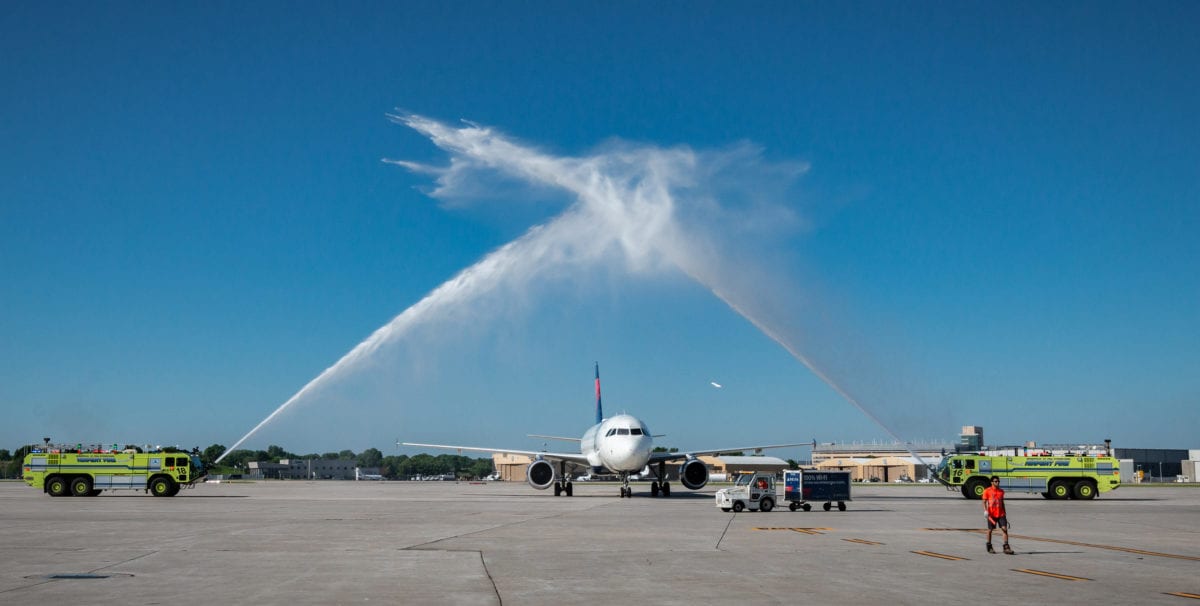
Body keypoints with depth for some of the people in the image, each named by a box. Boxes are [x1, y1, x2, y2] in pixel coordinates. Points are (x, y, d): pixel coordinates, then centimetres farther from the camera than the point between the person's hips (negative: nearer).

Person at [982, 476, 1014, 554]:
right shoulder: (987, 491, -4)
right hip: (992, 514, -3)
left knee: (1004, 529, -8)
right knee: (990, 530, 7)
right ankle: (989, 547, 21)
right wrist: (985, 511, -18)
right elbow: (984, 502, -5)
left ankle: (1006, 547, -7)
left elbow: (1002, 502, 18)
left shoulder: (1001, 491, 9)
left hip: (1001, 514, 3)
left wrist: (1005, 512, 19)